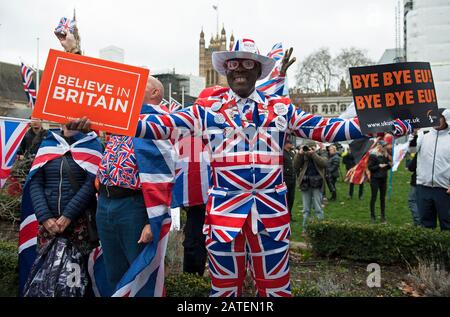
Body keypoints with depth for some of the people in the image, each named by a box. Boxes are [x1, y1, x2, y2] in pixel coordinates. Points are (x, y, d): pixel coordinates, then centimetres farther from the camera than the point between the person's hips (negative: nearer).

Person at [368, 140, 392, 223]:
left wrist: (390, 165, -6)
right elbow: (369, 167, -11)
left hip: (383, 179, 5)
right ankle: (372, 216, 10)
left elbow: (387, 167, 14)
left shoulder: (386, 155, 8)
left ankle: (383, 216, 16)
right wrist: (379, 166, -20)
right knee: (374, 197, 1)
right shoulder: (373, 155, -9)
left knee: (383, 198, 9)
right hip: (375, 179, -5)